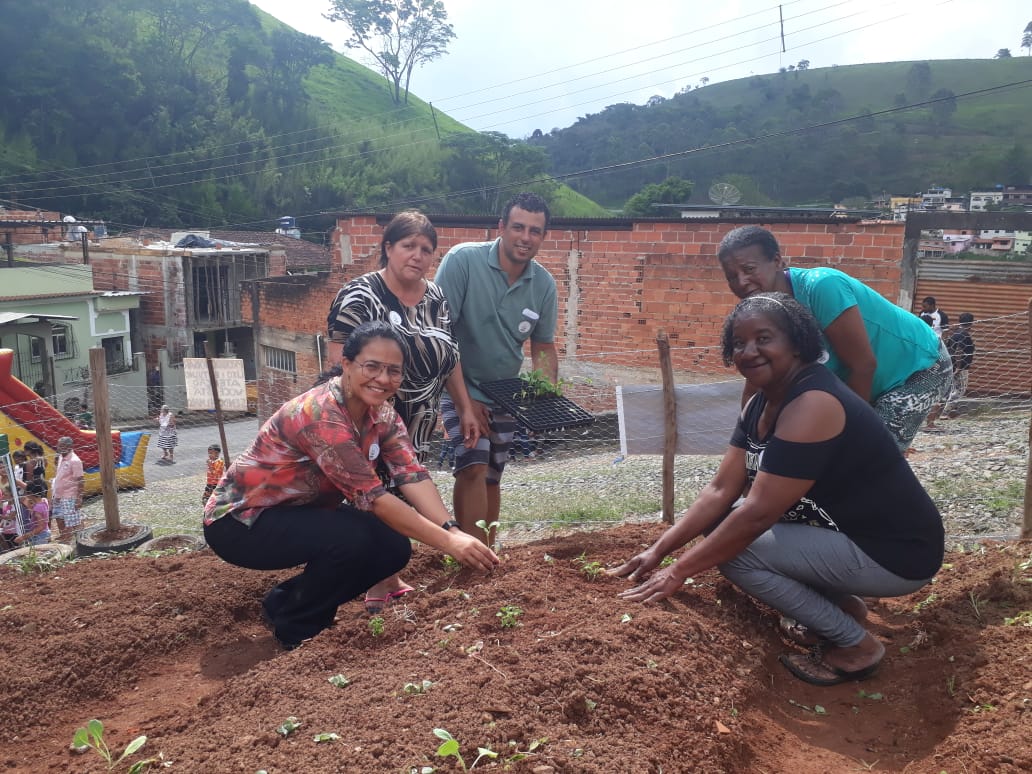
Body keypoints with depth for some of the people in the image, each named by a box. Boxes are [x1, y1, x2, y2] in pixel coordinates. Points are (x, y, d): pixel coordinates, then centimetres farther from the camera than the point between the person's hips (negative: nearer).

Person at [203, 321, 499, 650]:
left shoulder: (380, 411, -6)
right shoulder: (320, 413, -31)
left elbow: (412, 474, -16)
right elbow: (371, 496, -34)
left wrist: (454, 529, -31)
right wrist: (448, 542, -35)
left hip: (298, 514, 8)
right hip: (239, 521, -8)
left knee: (395, 547, -7)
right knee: (354, 537, -30)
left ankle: (287, 601, 12)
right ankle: (296, 629, -3)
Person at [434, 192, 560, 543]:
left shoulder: (544, 285, -7)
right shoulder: (463, 260, -20)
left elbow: (543, 347, 4)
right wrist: (462, 398, -21)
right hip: (460, 387, -4)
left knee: (492, 478, 13)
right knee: (473, 467, -20)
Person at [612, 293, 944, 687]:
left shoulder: (811, 405, -26)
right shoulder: (761, 404, 3)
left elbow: (758, 513, -28)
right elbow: (721, 490, 2)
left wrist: (678, 571, -21)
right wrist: (658, 550, -5)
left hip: (894, 553, -9)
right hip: (845, 530, 9)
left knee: (735, 549, -19)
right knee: (722, 525, 7)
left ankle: (854, 644, -2)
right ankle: (838, 604, 14)